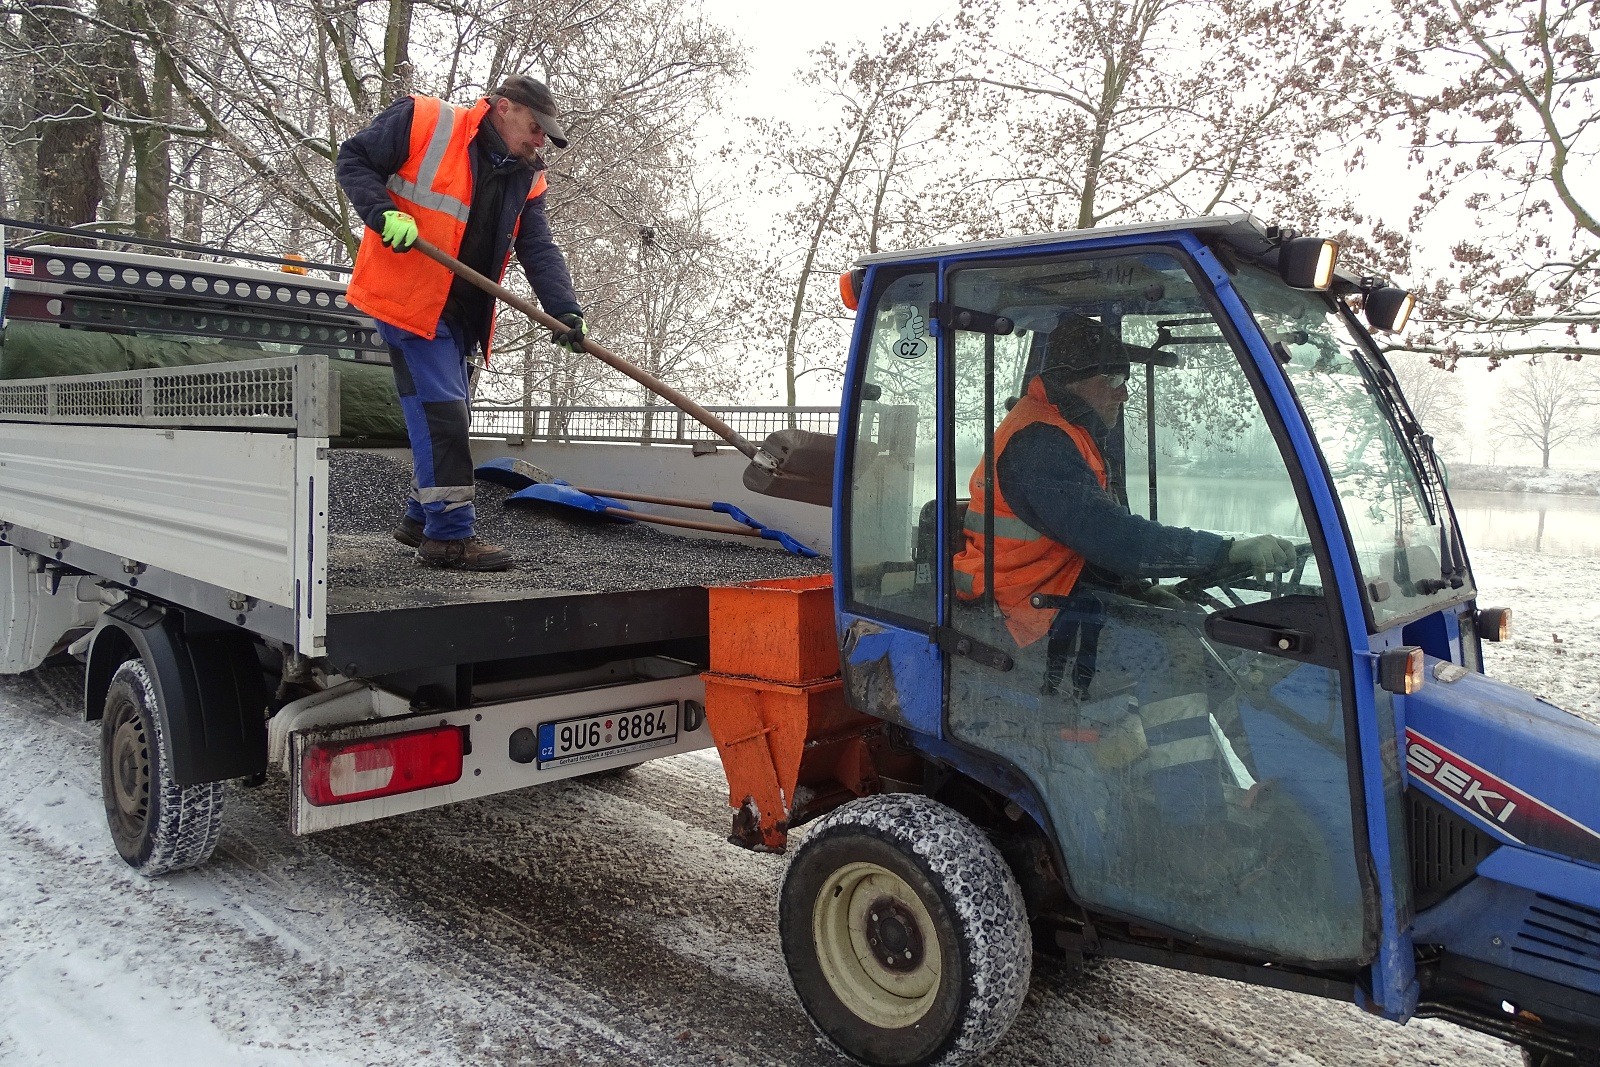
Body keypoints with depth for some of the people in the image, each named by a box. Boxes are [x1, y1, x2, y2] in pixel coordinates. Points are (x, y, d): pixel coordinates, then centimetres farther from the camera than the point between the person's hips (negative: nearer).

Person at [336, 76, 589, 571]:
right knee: (442, 413, -10)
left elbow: (539, 249, -1)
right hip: (409, 299, -8)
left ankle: (422, 518, 29)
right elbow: (353, 159, -4)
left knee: (448, 416, 14)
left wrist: (565, 310, -17)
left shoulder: (526, 178, 8)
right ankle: (450, 534, -4)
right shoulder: (422, 121, -8)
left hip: (460, 312, 8)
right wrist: (387, 214, -21)